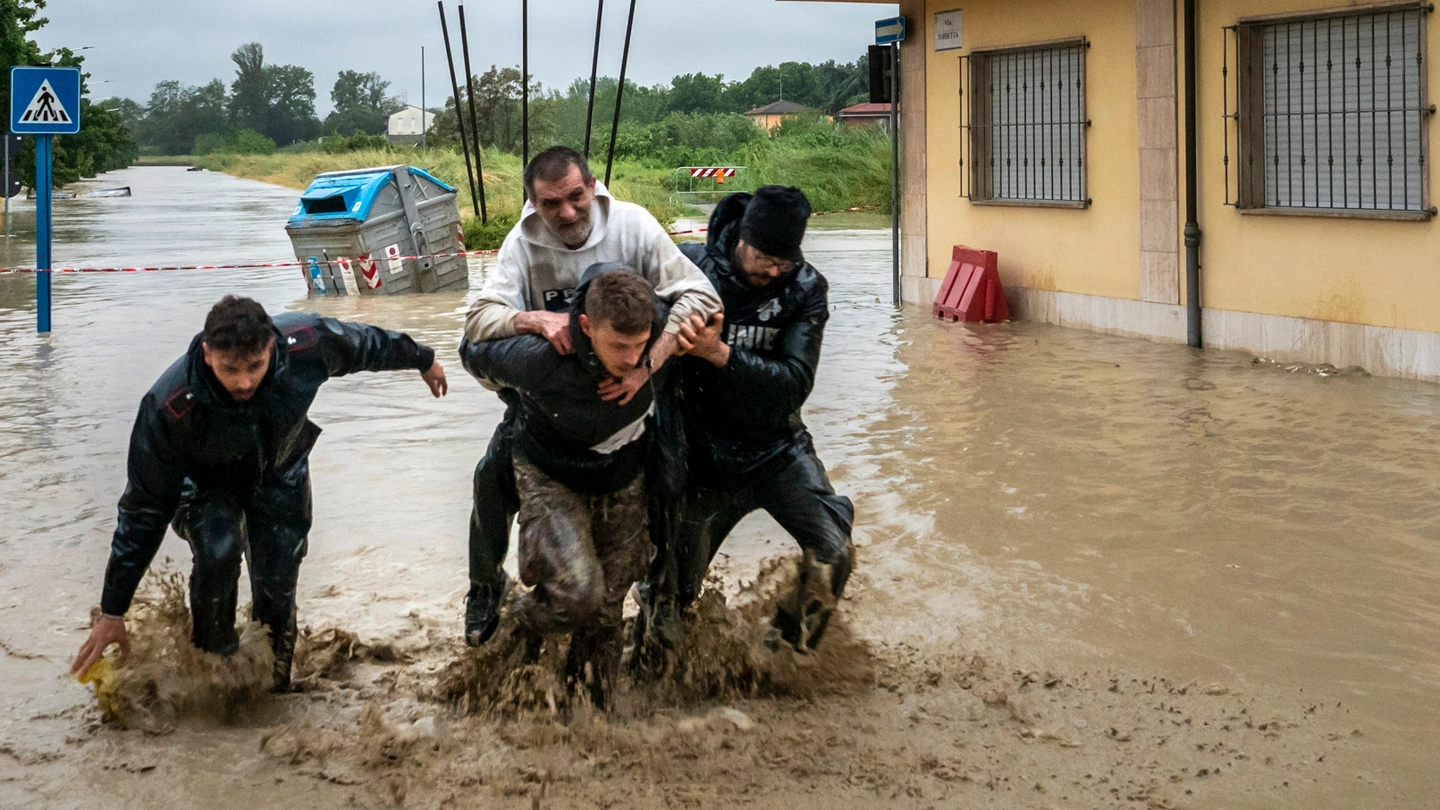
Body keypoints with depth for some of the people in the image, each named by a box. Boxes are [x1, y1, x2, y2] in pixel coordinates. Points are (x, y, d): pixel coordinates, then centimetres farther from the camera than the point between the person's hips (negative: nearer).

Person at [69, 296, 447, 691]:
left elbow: (366, 343, -10)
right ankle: (212, 657, -7)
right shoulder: (169, 407, -39)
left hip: (278, 472, 3)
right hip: (206, 480, -2)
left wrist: (422, 359, 11)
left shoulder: (307, 344, -36)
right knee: (219, 552, -31)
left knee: (277, 592, 1)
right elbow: (145, 510, -28)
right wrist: (112, 613, -25)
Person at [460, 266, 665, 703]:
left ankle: (592, 702, 37)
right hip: (552, 478, -4)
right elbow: (474, 353, -17)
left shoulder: (660, 327, -32)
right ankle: (526, 626, 16)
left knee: (606, 609, 13)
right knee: (579, 591, -20)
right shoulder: (539, 359, -40)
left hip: (624, 481, 4)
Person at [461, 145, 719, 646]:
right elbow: (479, 320, -20)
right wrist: (536, 318, -41)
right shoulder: (523, 242, -15)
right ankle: (486, 586, 21)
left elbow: (700, 297, -26)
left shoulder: (631, 224, -21)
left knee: (667, 483, -13)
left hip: (630, 381, -1)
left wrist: (647, 364, -39)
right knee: (494, 477, -7)